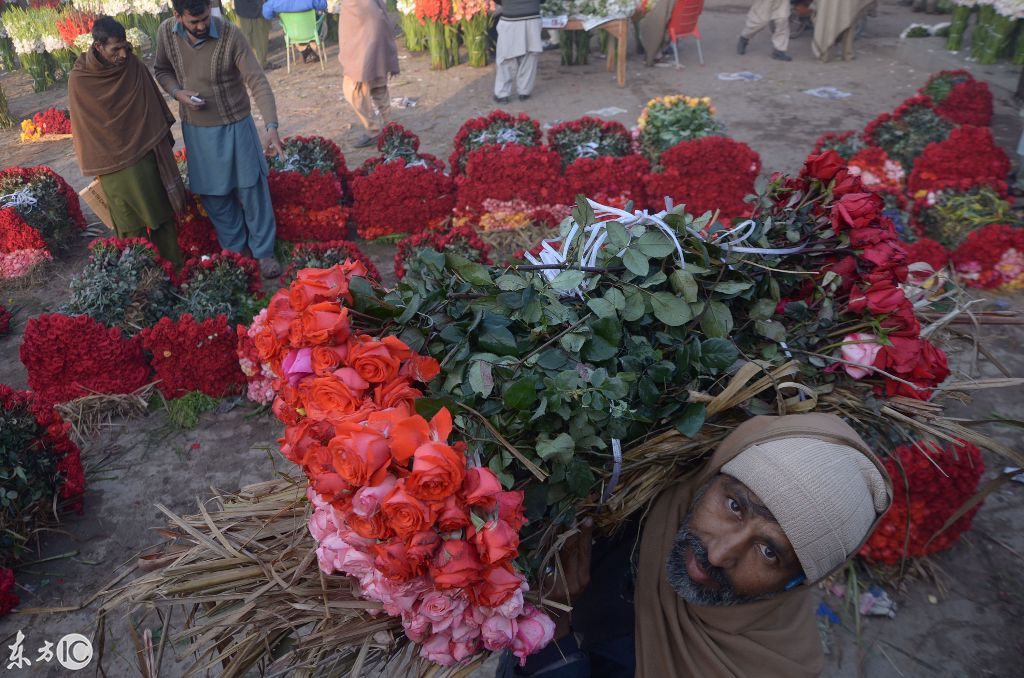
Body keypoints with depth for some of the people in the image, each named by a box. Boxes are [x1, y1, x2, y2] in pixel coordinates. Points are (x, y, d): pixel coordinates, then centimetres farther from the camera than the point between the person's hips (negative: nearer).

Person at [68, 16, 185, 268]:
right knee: (131, 227, 5)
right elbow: (83, 128, 0)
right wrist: (96, 167, 5)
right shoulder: (79, 80, -10)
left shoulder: (135, 68, -5)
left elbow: (155, 109, 6)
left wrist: (165, 143, 11)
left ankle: (174, 267, 22)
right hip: (114, 166, -2)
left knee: (162, 213, 11)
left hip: (148, 155, 3)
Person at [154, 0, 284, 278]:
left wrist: (272, 126, -33)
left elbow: (257, 81, -22)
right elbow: (162, 70, 10)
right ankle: (234, 249, 30)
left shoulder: (230, 34, -20)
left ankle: (264, 251, 20)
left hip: (235, 125, -3)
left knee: (252, 190, 4)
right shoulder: (166, 33, -7)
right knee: (213, 194, 12)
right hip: (196, 129, 4)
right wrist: (177, 92, -12)